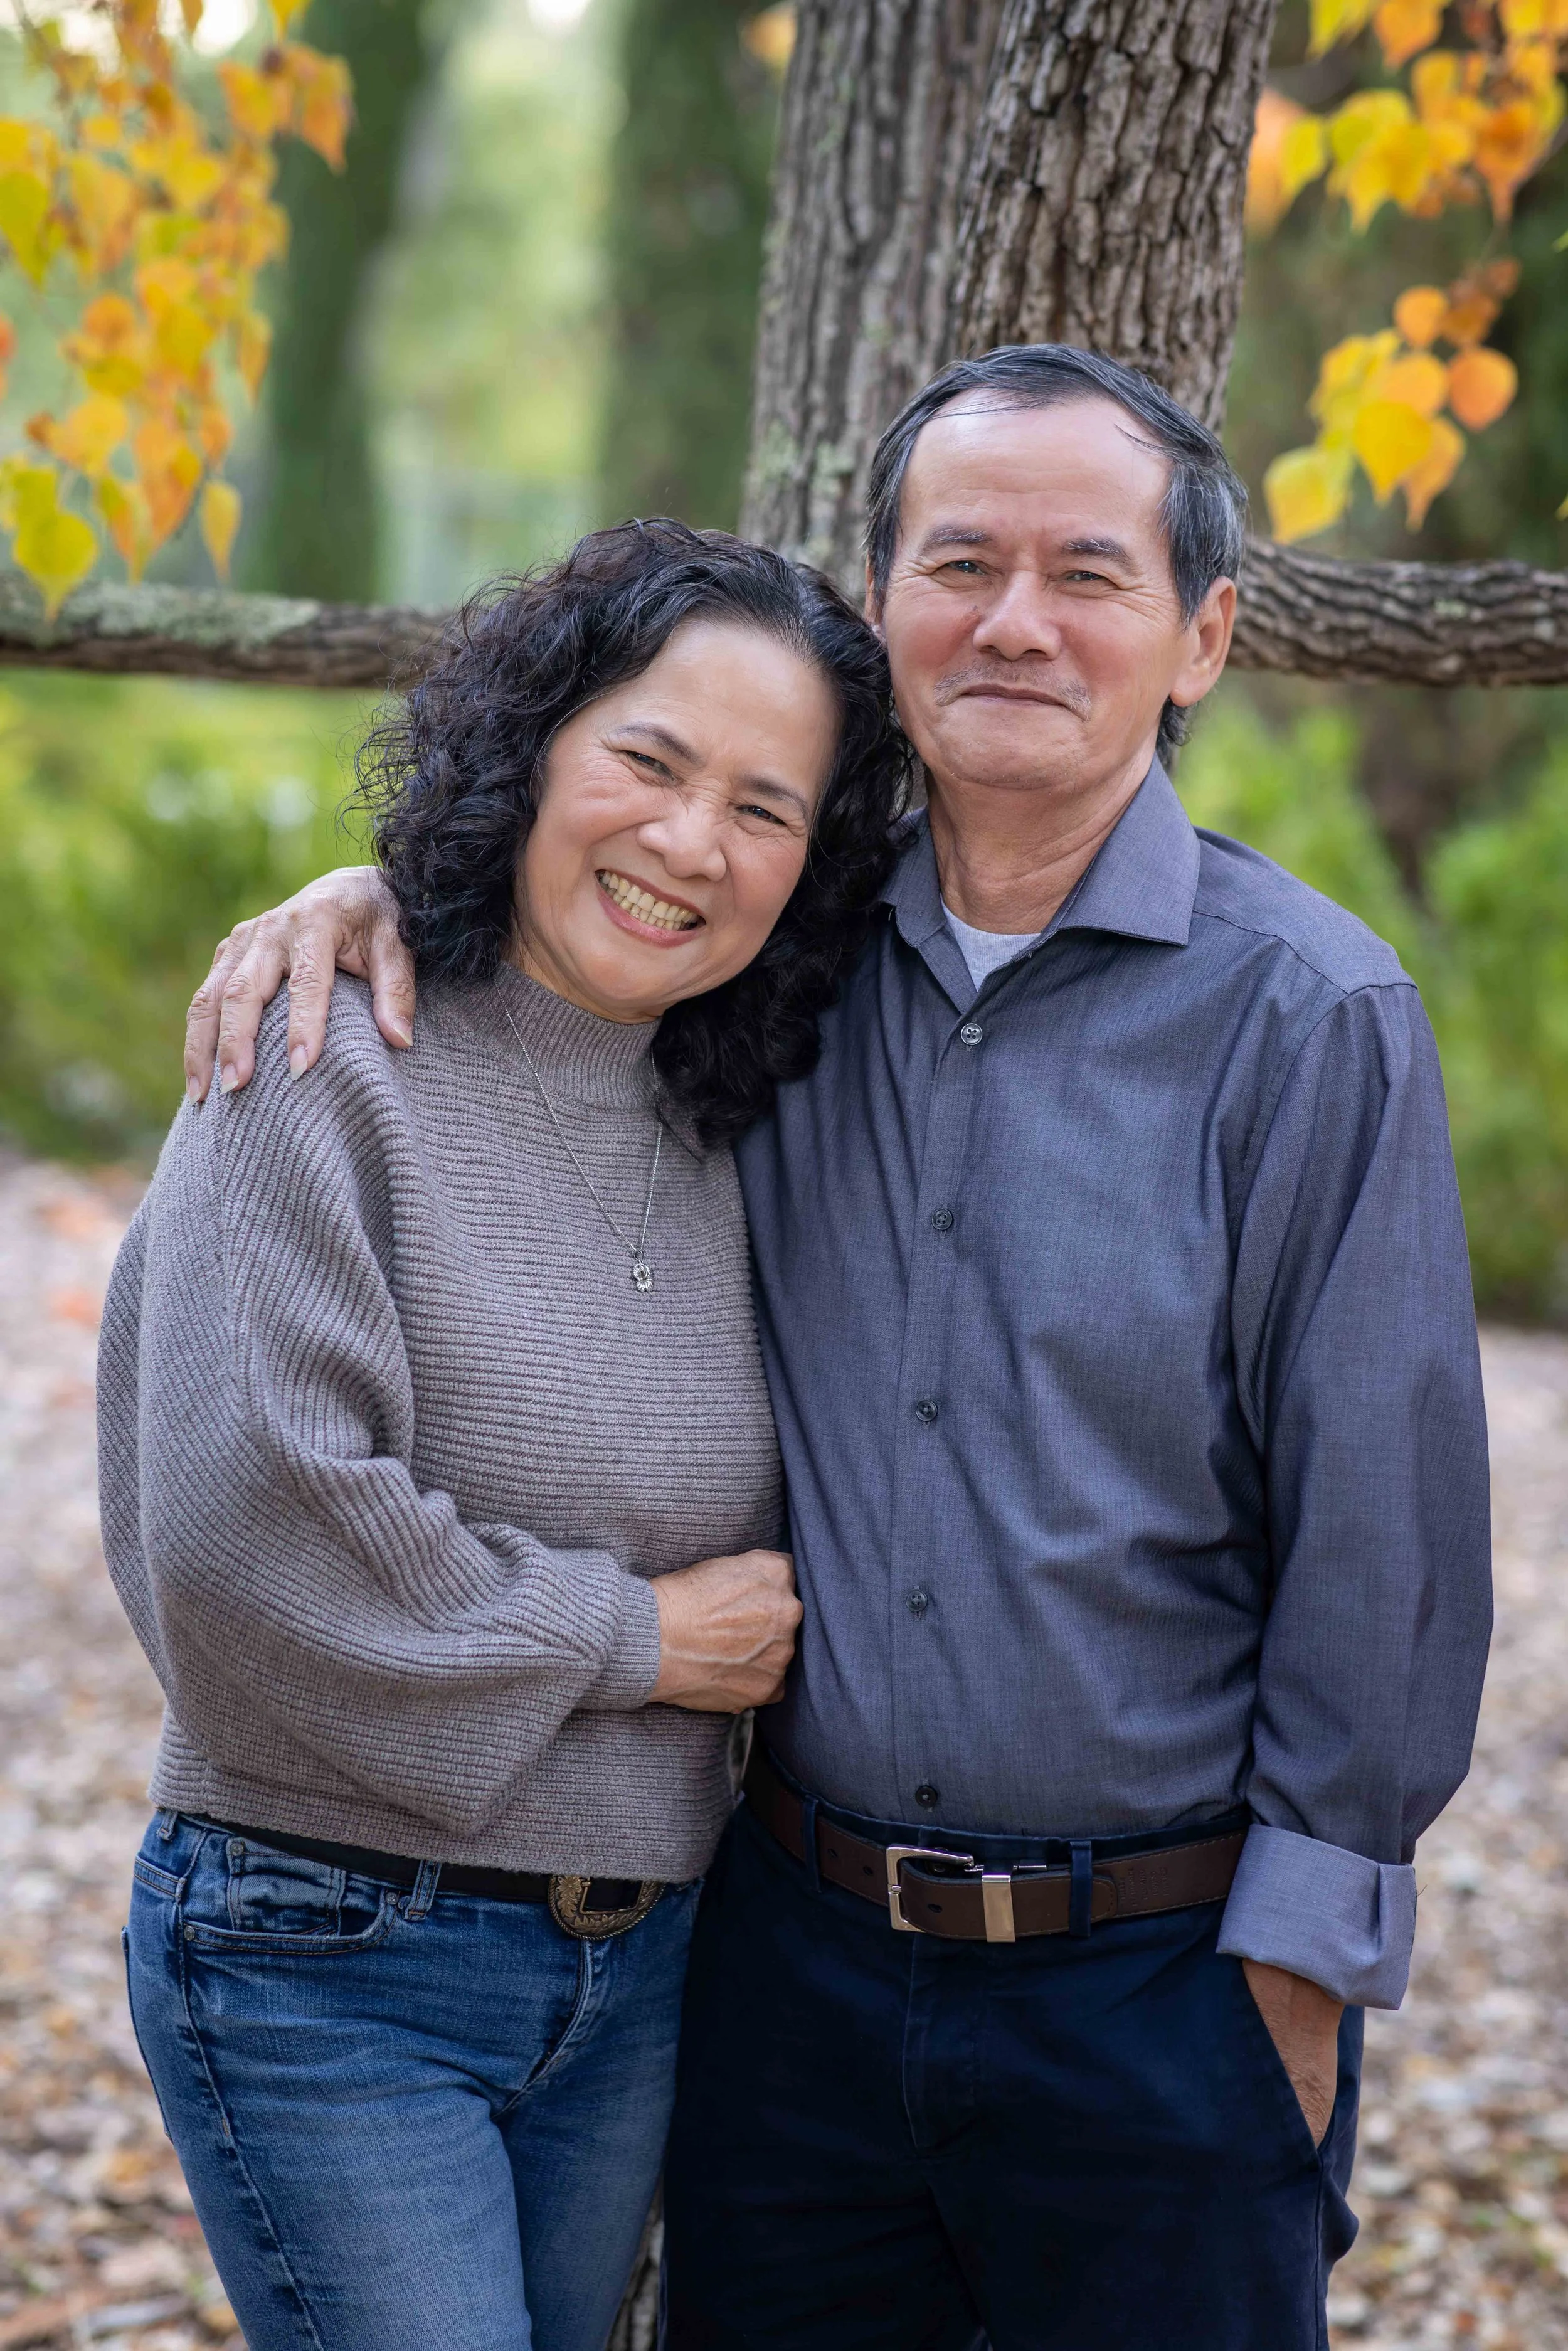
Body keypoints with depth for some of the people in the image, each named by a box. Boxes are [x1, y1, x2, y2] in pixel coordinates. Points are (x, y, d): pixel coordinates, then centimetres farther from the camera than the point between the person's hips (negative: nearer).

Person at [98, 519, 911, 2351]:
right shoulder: (335, 1071, -13)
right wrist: (635, 1638, -14)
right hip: (328, 1971, -7)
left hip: (633, 1971, 7)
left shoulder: (709, 1134, 8)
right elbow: (240, 1534, -23)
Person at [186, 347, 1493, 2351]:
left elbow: (1379, 1532, -8)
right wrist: (373, 891, 1)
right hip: (792, 1953, 4)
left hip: (1161, 1980, -4)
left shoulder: (1305, 1016, -9)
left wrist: (1296, 1961, -8)